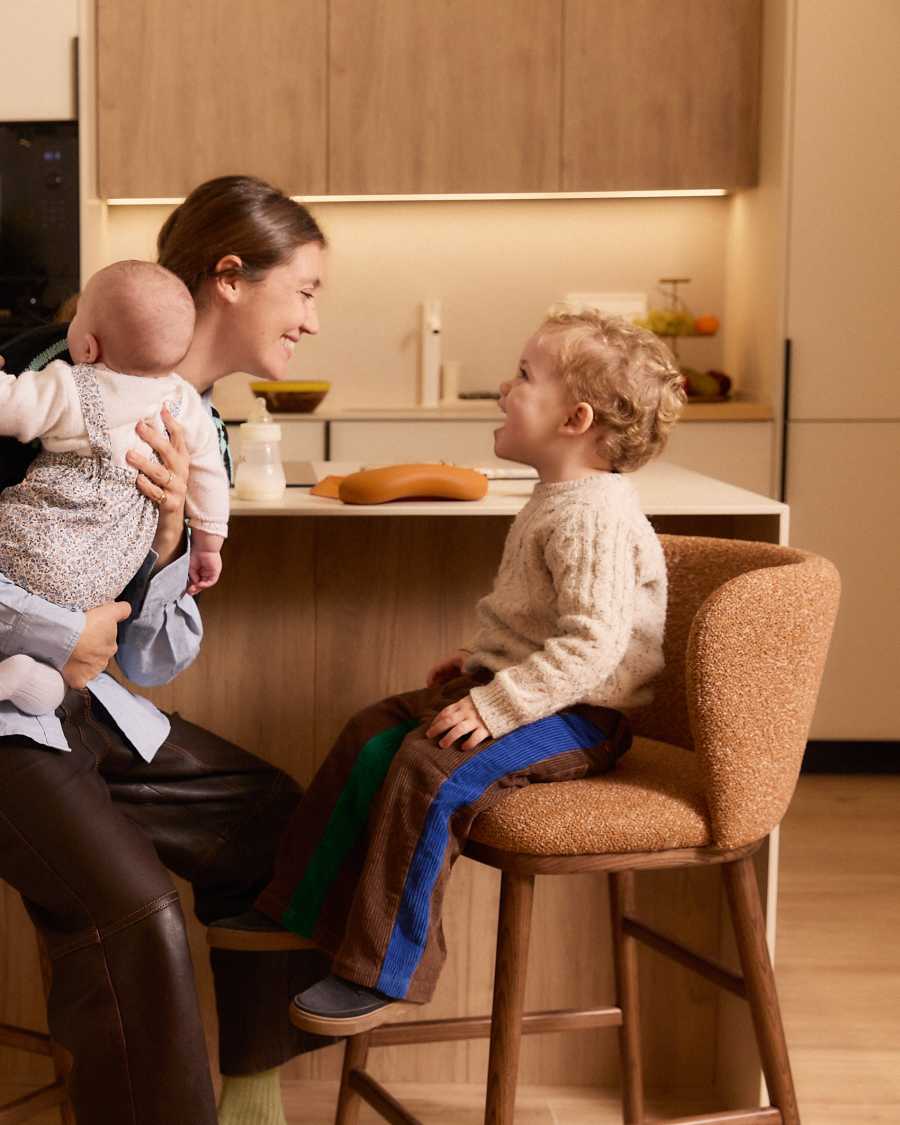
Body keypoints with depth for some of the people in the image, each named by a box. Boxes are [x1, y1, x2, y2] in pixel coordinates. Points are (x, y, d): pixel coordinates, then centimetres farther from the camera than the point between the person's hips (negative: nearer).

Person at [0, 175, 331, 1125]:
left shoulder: (200, 439, 7)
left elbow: (153, 661, 6)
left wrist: (168, 539, -13)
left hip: (82, 705, 8)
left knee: (277, 824, 6)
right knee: (134, 912, -26)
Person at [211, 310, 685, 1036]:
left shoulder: (593, 516, -21)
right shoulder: (558, 500, 13)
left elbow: (593, 641, -30)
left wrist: (496, 705, -31)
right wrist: (482, 662, 15)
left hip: (576, 715, -11)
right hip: (520, 688, 11)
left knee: (430, 769, -27)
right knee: (373, 734, 7)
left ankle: (383, 974, -15)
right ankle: (300, 915, 15)